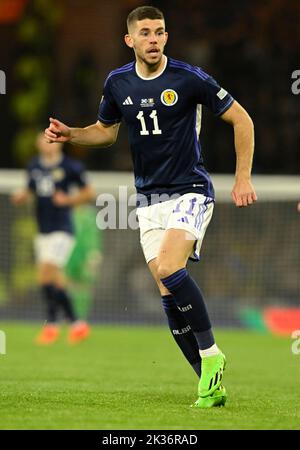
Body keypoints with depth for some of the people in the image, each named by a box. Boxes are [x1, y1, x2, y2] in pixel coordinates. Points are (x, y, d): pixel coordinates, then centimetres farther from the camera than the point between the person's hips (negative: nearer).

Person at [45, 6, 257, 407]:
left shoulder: (189, 78, -11)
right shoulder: (118, 83, 3)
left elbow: (241, 119, -3)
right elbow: (106, 130, 21)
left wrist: (243, 178, -5)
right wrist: (70, 134, 2)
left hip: (190, 190, -5)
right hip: (149, 199, 5)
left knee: (169, 270, -27)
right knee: (168, 294, -2)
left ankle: (210, 354, -13)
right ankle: (210, 382, 4)